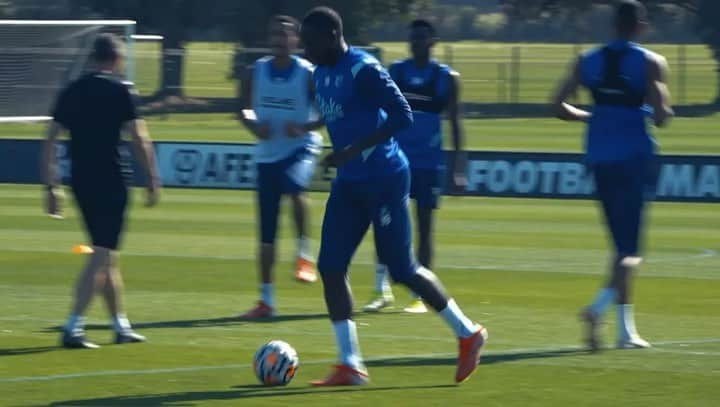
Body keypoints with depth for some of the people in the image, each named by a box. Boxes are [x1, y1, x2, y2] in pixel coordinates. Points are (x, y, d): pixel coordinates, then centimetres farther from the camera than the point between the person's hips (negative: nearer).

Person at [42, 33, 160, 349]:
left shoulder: (71, 92, 9)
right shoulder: (118, 91, -6)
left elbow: (49, 142, 7)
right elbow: (139, 139, -10)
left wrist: (52, 186, 11)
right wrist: (152, 180, -3)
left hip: (80, 181, 6)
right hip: (109, 180, -6)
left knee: (106, 254, 18)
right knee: (102, 255, -5)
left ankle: (121, 325, 25)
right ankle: (73, 328, -16)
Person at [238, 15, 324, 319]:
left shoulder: (307, 74, -7)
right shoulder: (258, 70, 4)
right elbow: (245, 109, 14)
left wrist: (304, 127, -19)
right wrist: (253, 125, -8)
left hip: (300, 148, -4)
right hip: (267, 154, 4)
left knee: (294, 186, -39)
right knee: (266, 231, 5)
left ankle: (304, 252, -20)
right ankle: (265, 300, 13)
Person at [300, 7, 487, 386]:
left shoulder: (363, 70, -17)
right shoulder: (321, 75, 10)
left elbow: (402, 115, -22)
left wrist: (353, 151, -25)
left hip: (383, 180, -9)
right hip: (349, 183, 9)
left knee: (400, 268, -3)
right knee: (330, 266, -2)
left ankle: (467, 333, 16)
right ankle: (349, 364, 1)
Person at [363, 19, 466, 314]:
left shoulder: (446, 78, 1)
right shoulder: (394, 72, 5)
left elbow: (454, 123, 2)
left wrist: (457, 166, -3)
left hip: (428, 161, -1)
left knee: (424, 227, 2)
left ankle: (420, 295, 8)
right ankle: (382, 290, 0)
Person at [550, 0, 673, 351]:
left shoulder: (588, 61, 7)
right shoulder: (650, 63, -5)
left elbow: (559, 106, 2)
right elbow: (660, 117, -14)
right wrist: (665, 110, 9)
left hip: (599, 156, 5)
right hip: (634, 155, -5)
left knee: (622, 242, 15)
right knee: (630, 245, -4)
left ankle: (626, 328, 14)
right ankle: (600, 306, -30)